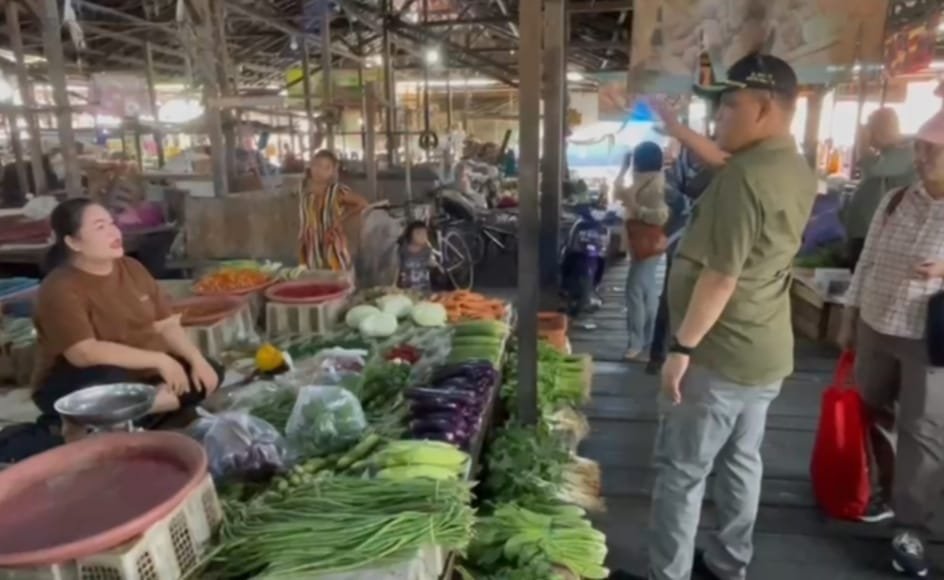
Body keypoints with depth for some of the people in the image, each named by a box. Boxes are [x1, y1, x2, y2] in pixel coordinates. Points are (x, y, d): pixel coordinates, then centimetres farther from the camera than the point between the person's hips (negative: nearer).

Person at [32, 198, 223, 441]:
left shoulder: (132, 269, 2)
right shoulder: (60, 289, -19)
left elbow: (167, 326, 2)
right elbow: (84, 353, -31)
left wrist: (196, 358, -15)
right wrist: (158, 360, -32)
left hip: (139, 371, 7)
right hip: (76, 386, -7)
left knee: (210, 373, -8)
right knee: (115, 384, -40)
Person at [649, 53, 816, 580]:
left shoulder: (744, 176, -22)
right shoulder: (799, 172, 8)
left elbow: (720, 277, -25)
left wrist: (682, 347, -19)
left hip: (720, 355, -9)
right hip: (768, 351, 9)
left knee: (681, 471, 4)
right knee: (741, 461, 20)